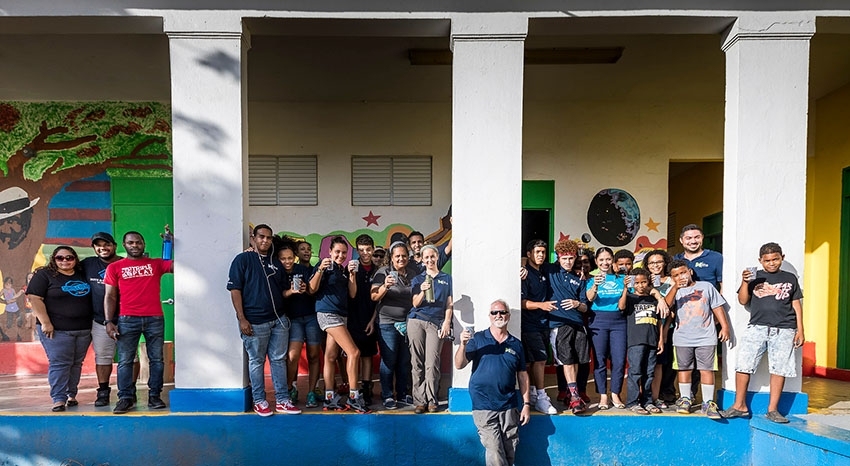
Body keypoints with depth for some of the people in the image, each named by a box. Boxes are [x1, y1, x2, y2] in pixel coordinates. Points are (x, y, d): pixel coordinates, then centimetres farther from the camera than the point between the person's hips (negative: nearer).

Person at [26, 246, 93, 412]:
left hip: (84, 329, 4)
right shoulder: (44, 275, -1)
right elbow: (35, 299, -8)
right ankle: (59, 399, -3)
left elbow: (93, 298, 20)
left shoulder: (83, 275, 12)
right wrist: (45, 322, -16)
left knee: (76, 364, 8)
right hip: (56, 330, -4)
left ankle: (72, 395, 17)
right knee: (59, 364, -7)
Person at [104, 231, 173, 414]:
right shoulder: (115, 267, 9)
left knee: (156, 359, 3)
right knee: (125, 361, 0)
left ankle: (154, 396, 10)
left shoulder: (156, 264, 10)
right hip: (127, 320, 0)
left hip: (155, 319, 1)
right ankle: (126, 398, 6)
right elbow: (110, 296, 6)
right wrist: (109, 321, -2)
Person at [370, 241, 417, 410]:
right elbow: (374, 297, -10)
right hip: (388, 323, -4)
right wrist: (385, 286, -27)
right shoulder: (383, 272, -4)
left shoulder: (412, 273, 11)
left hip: (408, 323, 4)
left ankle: (403, 393, 21)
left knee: (405, 361, 8)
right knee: (389, 360, -2)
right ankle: (387, 396, 9)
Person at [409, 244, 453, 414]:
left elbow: (449, 303, 12)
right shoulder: (417, 279, 15)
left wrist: (447, 322, 0)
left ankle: (432, 400, 1)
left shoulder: (447, 278, 14)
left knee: (432, 364, -8)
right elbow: (415, 304, 7)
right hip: (416, 321, 1)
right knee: (417, 363, -2)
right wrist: (423, 291, -11)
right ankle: (419, 401, 3)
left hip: (436, 323, -1)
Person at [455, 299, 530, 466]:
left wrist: (526, 404, 7)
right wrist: (463, 345, -23)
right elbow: (459, 365, -5)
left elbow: (522, 376, 13)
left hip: (509, 408, 3)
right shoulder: (477, 339, 1)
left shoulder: (516, 344, 10)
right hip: (484, 407, -3)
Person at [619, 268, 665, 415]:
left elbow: (659, 321, 19)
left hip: (652, 341, 5)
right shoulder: (630, 298, 5)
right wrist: (625, 289, -22)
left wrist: (661, 340, 13)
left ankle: (647, 401, 19)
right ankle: (632, 402, -1)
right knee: (635, 371, -6)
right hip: (635, 341, -4)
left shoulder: (654, 300, 17)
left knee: (649, 373, 9)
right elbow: (621, 306, -16)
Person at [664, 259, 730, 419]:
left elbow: (717, 307, 10)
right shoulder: (674, 290, 5)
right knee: (684, 369, 7)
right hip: (683, 339, 1)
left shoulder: (706, 286, 8)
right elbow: (666, 305, -14)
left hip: (706, 338, 0)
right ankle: (685, 400, 19)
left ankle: (708, 403, 5)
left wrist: (724, 327, 3)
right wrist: (675, 288, -26)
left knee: (707, 369, -1)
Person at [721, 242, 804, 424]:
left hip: (784, 330, 0)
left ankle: (772, 409, 12)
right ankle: (740, 406, 7)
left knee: (779, 369, 1)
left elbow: (796, 304, 13)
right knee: (743, 366, -4)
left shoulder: (790, 278, 11)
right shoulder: (754, 277, 9)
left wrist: (800, 330, 8)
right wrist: (745, 282, -9)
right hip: (757, 328, 0)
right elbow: (743, 301, 5)